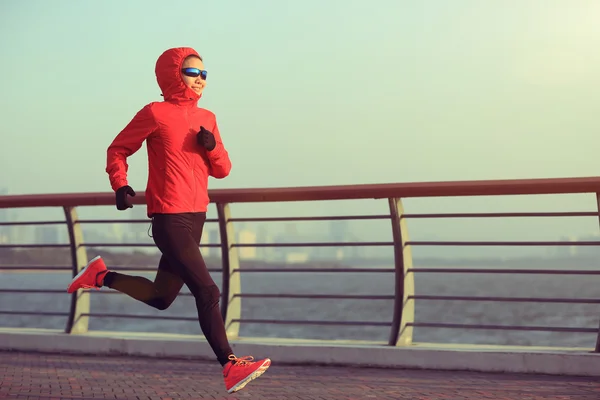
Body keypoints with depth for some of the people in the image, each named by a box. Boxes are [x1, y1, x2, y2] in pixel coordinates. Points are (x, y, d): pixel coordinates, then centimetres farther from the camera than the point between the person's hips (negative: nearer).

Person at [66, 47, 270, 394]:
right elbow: (117, 150, 2)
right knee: (207, 291, -14)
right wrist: (121, 186, -14)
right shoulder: (156, 113, -6)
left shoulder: (207, 118, 12)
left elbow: (223, 170, 14)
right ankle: (230, 366, -12)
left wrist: (212, 146, -6)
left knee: (161, 298, 17)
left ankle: (101, 276, 34)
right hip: (170, 219, -8)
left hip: (196, 218, 8)